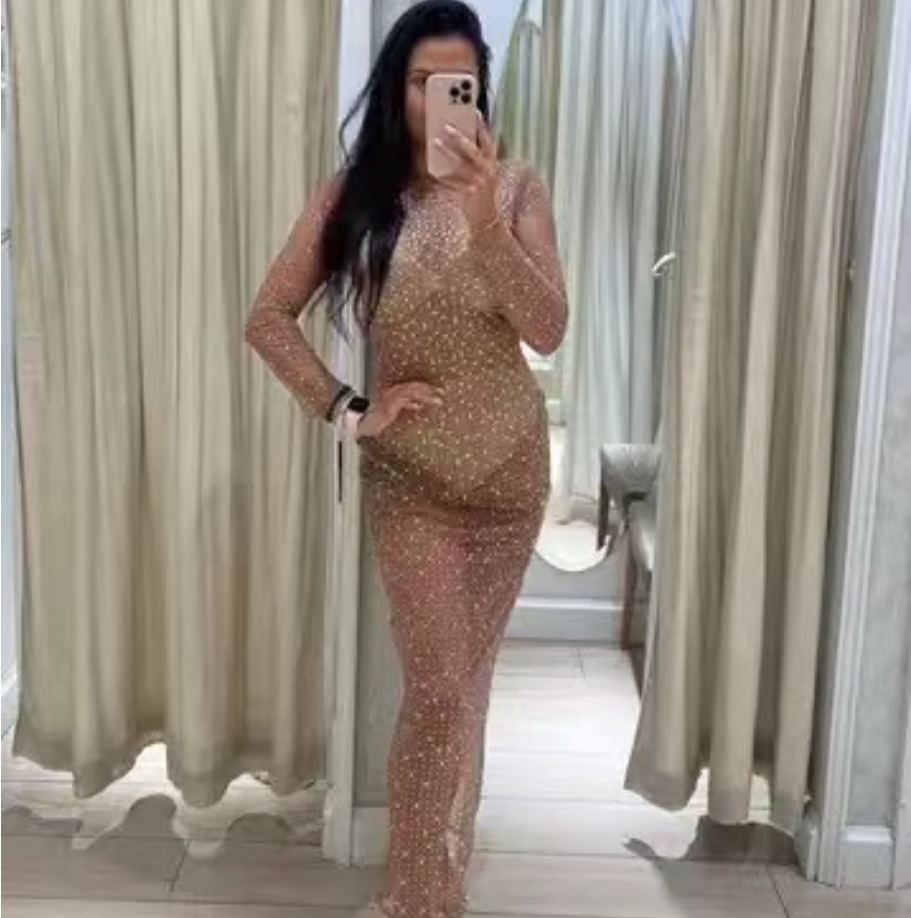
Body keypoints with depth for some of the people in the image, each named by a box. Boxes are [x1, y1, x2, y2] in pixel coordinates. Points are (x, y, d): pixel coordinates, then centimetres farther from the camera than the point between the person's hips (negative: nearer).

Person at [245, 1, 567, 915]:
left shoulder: (515, 189, -3)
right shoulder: (352, 194, -4)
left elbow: (548, 331, -14)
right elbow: (268, 316, -3)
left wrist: (485, 218, -26)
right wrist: (348, 408, -11)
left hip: (511, 462, 2)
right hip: (409, 471, -2)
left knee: (468, 680, 14)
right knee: (440, 689, -5)